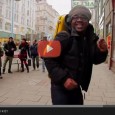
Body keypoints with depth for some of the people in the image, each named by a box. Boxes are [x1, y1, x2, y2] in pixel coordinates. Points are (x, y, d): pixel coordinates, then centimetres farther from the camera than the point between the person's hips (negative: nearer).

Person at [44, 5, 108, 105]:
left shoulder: (91, 38, -1)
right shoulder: (64, 37, -18)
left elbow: (95, 60, 10)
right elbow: (49, 59, -19)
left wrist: (101, 52, -11)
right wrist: (63, 78, -26)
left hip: (75, 86, 7)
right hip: (60, 85, -6)